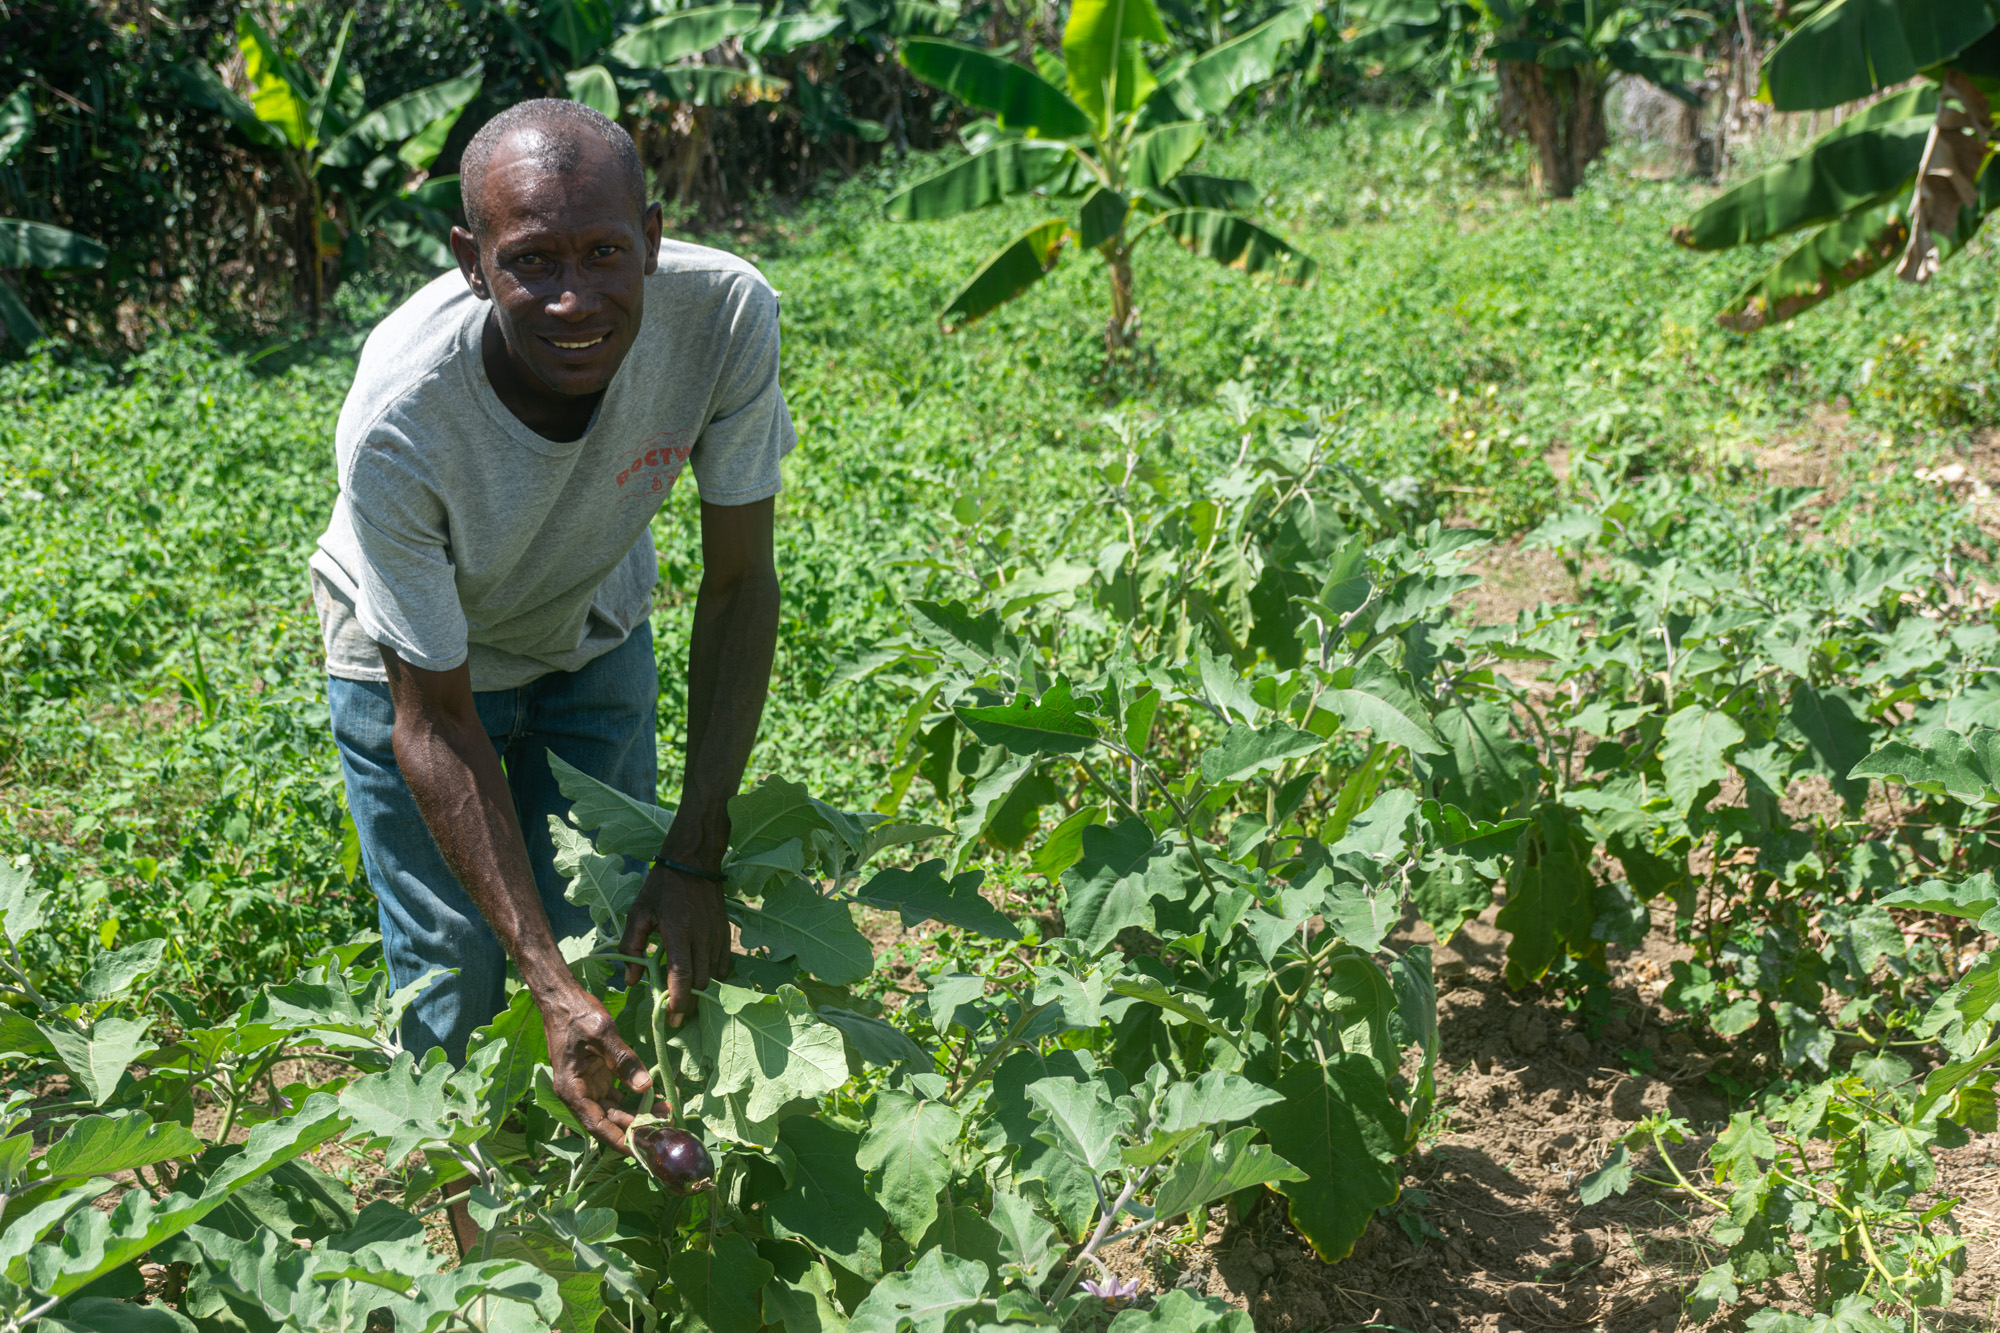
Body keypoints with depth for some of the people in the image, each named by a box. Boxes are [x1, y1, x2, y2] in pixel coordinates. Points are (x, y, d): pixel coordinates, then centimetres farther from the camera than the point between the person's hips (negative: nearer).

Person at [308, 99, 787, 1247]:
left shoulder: (727, 315, -34)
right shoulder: (398, 423, -40)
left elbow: (739, 583, -20)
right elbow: (435, 722, -29)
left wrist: (697, 858, -23)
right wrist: (551, 985, -34)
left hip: (595, 639, 3)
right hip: (415, 663, -2)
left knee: (617, 943, 7)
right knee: (458, 978, 0)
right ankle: (472, 1226, 27)